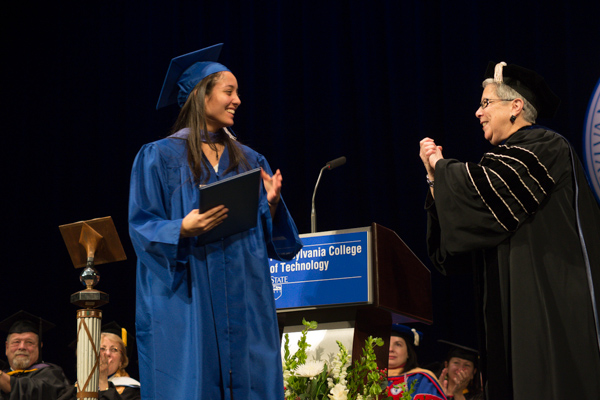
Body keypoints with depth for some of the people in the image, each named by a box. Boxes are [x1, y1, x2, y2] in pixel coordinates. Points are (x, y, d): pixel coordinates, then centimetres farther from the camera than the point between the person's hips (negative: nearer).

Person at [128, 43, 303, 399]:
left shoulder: (249, 161, 15)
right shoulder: (160, 157, 1)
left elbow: (266, 237, 13)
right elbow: (143, 229, -4)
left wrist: (271, 205, -7)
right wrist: (184, 228, -22)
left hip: (244, 301, 5)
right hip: (187, 304, -4)